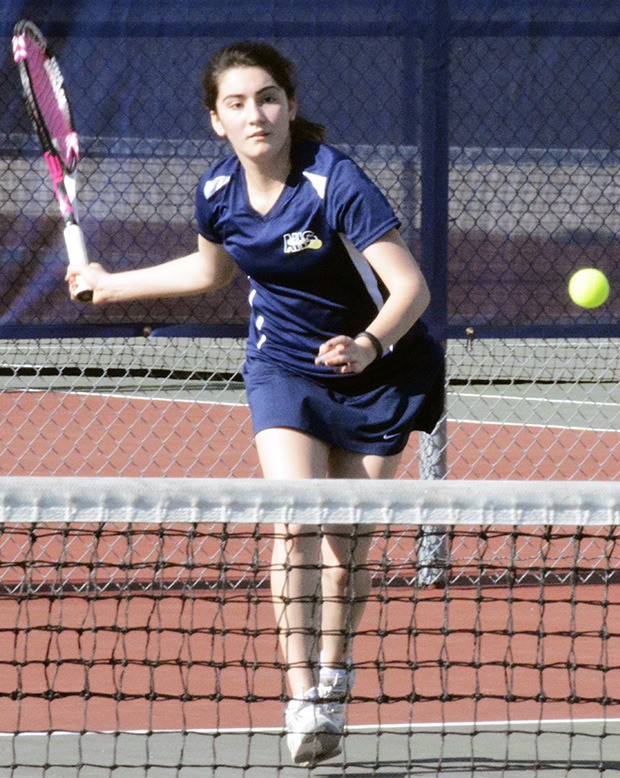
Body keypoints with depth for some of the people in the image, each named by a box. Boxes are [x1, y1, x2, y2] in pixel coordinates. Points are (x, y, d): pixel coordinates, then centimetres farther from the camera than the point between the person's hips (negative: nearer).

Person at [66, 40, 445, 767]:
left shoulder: (335, 182, -26)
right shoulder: (218, 192, -9)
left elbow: (409, 285, -30)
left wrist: (370, 344, -48)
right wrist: (114, 285, 19)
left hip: (372, 372, -3)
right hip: (284, 369, 3)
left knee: (346, 545, 2)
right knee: (295, 520, -19)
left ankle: (333, 685, 26)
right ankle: (303, 700, -21)